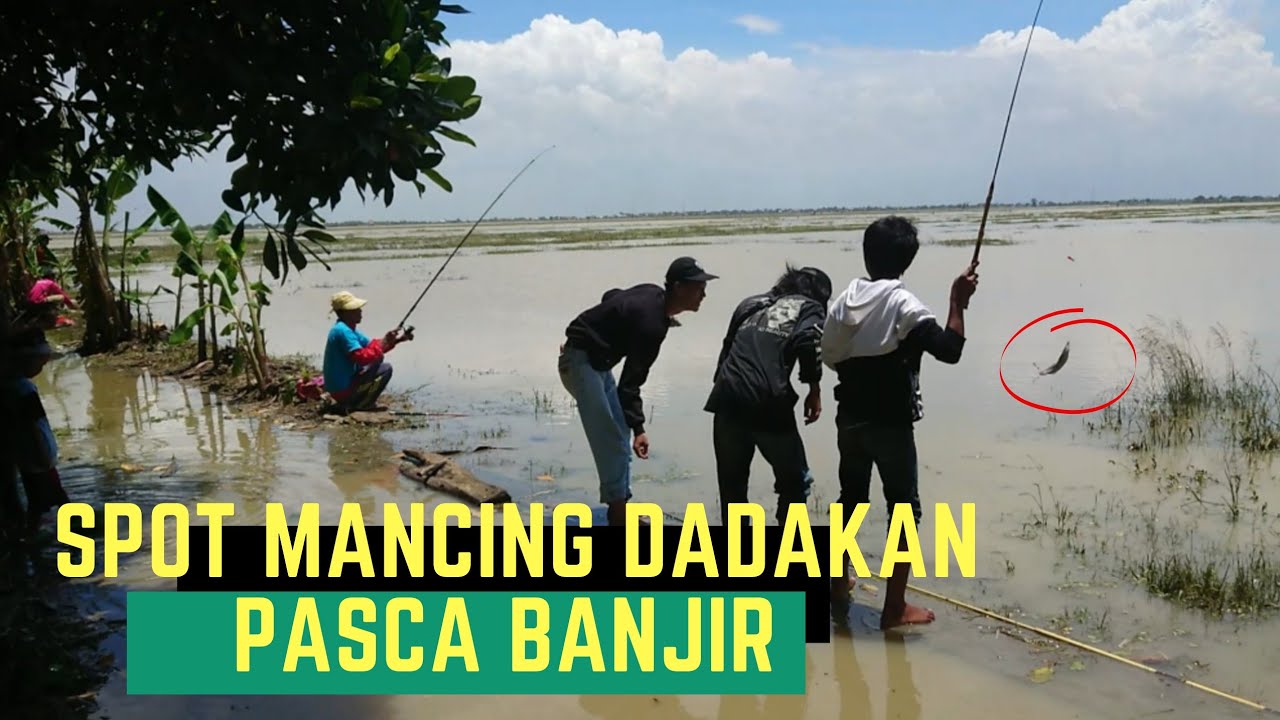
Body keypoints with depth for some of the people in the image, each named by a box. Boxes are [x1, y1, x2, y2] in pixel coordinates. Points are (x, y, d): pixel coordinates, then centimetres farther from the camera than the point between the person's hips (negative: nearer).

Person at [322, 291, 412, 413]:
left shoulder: (348, 329, 12)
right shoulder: (342, 331, -20)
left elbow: (371, 347, 15)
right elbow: (362, 358, -27)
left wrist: (395, 340, 2)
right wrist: (383, 342, -18)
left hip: (338, 388, 10)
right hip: (343, 389, -10)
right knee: (385, 369, -10)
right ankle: (356, 406, -6)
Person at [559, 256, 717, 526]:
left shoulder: (653, 295, 0)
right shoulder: (651, 322, -28)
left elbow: (610, 296, 18)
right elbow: (630, 382, -25)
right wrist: (639, 428, -24)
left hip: (598, 360, 11)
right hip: (581, 361, -11)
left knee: (619, 436, 12)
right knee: (610, 440, -14)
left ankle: (620, 508, 16)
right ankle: (618, 512, -11)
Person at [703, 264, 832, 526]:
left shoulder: (751, 303, 27)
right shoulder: (810, 308, 12)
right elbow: (807, 340, -8)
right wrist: (814, 388, 1)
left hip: (728, 397, 4)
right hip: (768, 401, -4)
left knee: (731, 482, 19)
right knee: (794, 481, 15)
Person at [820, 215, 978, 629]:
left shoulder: (844, 300, 3)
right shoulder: (904, 304, -16)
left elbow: (830, 357, 10)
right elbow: (949, 350, -23)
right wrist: (958, 302, -15)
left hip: (850, 419, 6)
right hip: (891, 424, -6)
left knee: (851, 498, 21)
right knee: (904, 509, 3)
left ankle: (839, 581, 34)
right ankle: (895, 607, 4)